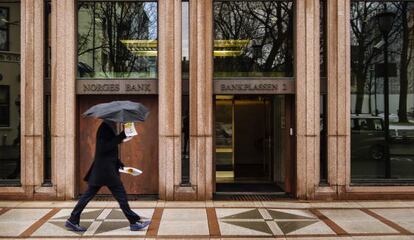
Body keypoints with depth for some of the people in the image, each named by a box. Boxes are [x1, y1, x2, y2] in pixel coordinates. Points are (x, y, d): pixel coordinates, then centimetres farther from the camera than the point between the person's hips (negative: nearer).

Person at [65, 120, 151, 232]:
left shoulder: (110, 126, 15)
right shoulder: (105, 127, -15)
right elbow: (103, 148, -22)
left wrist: (119, 163, 18)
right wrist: (120, 138, -24)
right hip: (106, 168, -10)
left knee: (88, 195, 11)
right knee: (120, 194, -3)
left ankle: (72, 221, 16)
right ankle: (134, 222, 4)